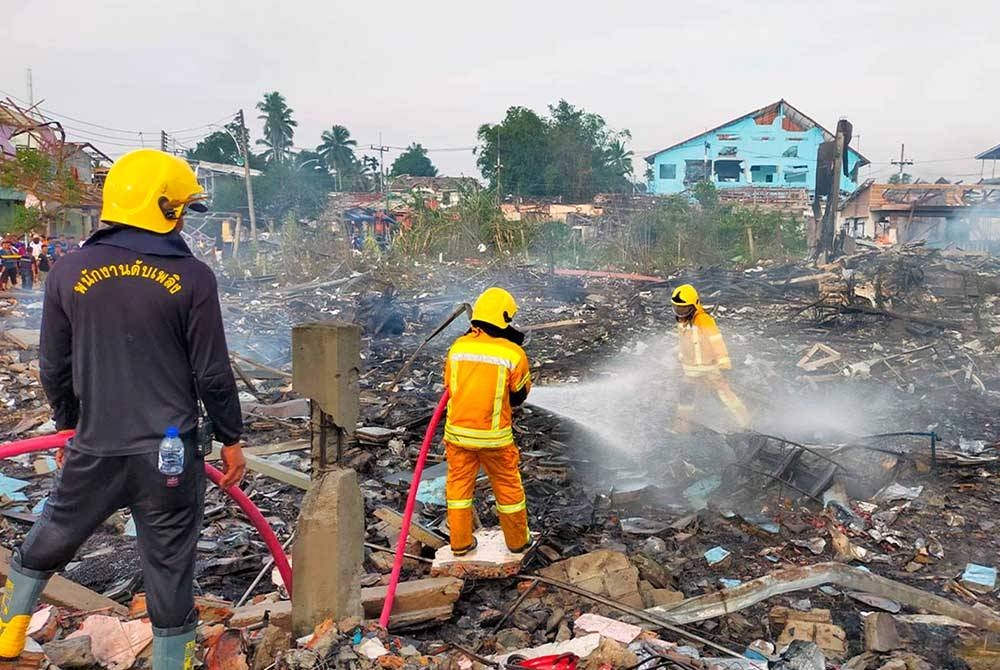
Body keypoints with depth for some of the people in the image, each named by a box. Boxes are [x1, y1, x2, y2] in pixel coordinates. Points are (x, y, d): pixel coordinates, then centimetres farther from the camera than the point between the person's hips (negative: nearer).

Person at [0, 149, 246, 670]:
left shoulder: (69, 272, -1)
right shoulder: (192, 277, -10)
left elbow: (53, 368, 7)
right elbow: (212, 374, -7)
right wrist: (231, 439, 6)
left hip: (92, 451, 3)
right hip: (170, 454, -2)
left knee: (46, 542, 27)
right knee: (170, 573, 9)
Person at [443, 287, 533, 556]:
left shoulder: (458, 346, -4)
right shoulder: (514, 353, -12)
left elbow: (449, 386, 8)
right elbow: (519, 395, 1)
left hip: (458, 432, 3)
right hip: (494, 436, -2)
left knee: (459, 484, 17)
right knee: (508, 487, 15)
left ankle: (460, 543, 27)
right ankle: (518, 541, 30)